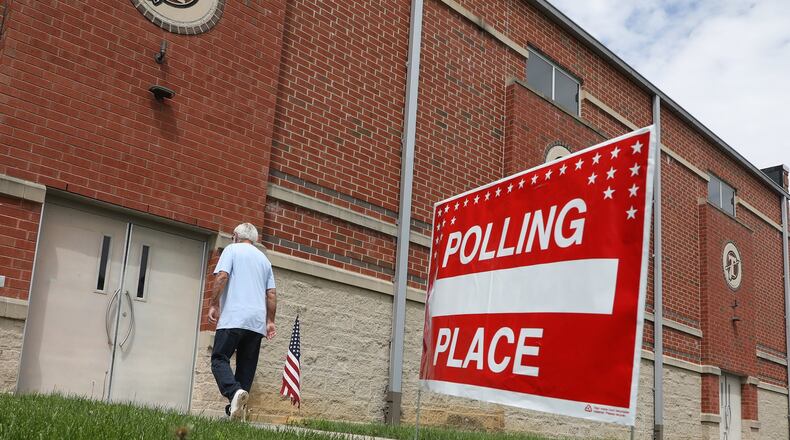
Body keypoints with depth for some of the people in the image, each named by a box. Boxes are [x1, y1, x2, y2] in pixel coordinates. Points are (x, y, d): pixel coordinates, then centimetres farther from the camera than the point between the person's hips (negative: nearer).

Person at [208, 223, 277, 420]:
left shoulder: (232, 249, 6)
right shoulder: (264, 259, 22)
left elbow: (222, 276, -9)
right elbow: (271, 294, 17)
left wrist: (213, 304, -4)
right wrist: (270, 321, 19)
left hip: (233, 318, -5)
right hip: (257, 322, 5)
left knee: (219, 359, -6)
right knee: (247, 365, 8)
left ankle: (235, 392, -32)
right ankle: (237, 409, 2)